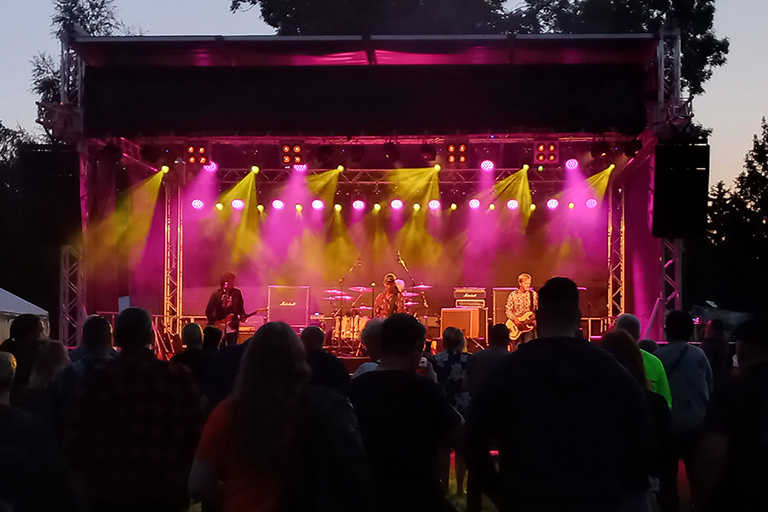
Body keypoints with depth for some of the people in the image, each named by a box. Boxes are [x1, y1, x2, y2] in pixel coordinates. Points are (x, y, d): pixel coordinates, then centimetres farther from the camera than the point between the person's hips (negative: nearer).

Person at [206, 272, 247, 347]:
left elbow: (240, 308, 12)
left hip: (232, 328, 2)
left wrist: (242, 316, -7)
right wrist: (214, 323, -8)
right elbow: (208, 311, 0)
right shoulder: (216, 294, -2)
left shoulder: (236, 293, 4)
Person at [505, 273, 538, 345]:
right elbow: (508, 311, 0)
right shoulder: (513, 295, 1)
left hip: (529, 325, 0)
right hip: (517, 325, 0)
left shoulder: (534, 295, 4)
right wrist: (514, 319, -15)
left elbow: (538, 309, 6)